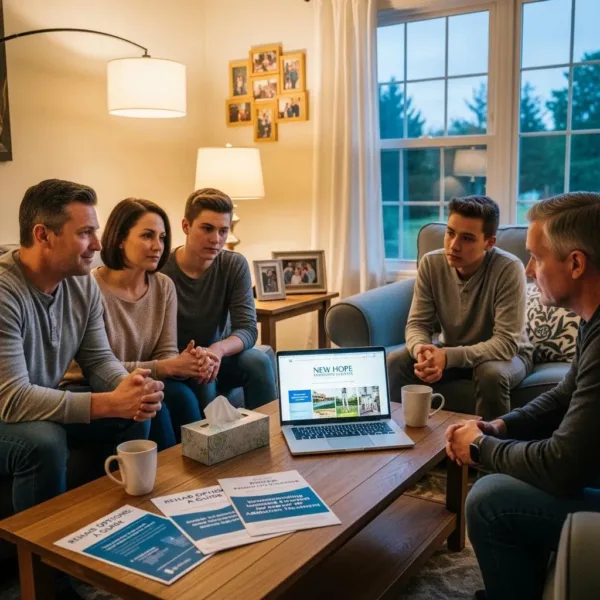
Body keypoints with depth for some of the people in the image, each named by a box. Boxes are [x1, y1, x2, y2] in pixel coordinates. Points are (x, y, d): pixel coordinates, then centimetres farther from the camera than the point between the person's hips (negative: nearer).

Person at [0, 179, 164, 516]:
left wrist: (129, 386, -25)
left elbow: (99, 359, -1)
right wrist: (111, 402, -35)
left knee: (134, 413, -7)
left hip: (46, 407, 7)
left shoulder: (84, 284, -5)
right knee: (45, 441, -34)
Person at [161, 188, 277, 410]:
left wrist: (218, 349, -39)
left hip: (217, 357, 3)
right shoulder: (160, 271, -20)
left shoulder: (235, 266, -11)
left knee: (258, 361, -25)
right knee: (201, 380, -32)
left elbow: (248, 329, -17)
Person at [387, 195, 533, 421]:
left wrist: (448, 357, -42)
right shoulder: (431, 263, -14)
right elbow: (417, 324, -12)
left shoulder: (509, 269, -27)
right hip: (450, 351, 3)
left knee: (491, 374, -36)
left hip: (505, 354, -3)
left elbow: (506, 342, -29)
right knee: (394, 362, -19)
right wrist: (423, 351, -36)